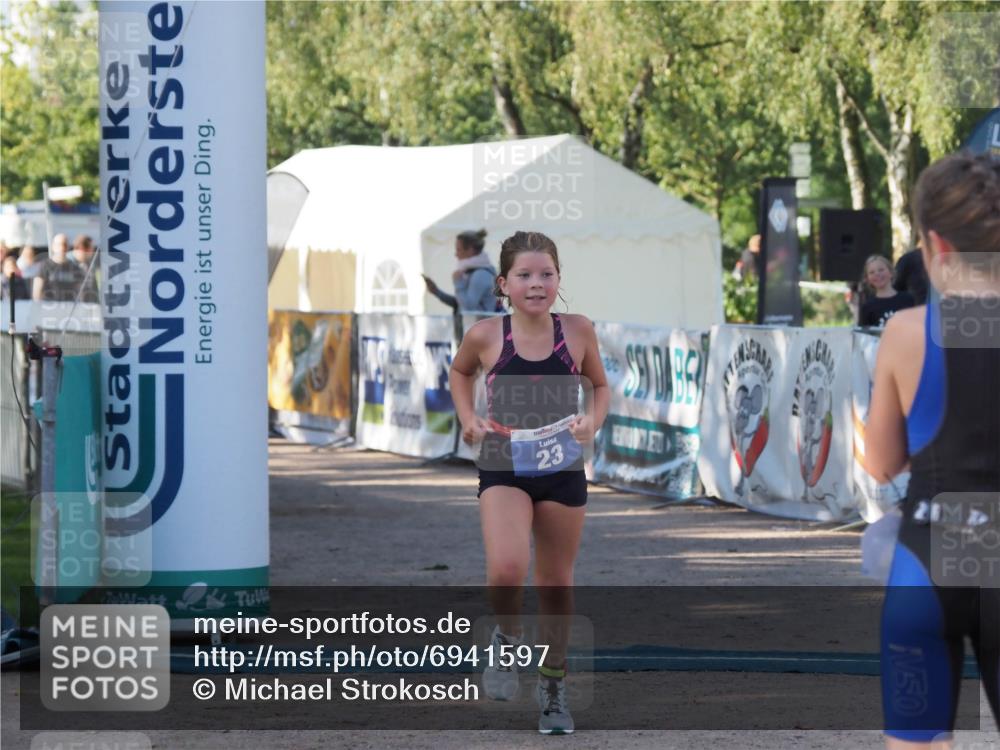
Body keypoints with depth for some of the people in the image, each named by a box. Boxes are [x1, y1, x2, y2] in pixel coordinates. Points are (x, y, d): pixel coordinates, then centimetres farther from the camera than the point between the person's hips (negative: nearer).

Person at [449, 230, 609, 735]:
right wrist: (468, 418, 0)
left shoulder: (577, 331, -6)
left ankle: (554, 685, 32)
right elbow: (460, 372, 15)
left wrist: (593, 421, -8)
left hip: (563, 471, 2)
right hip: (503, 469, -2)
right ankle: (506, 639, 8)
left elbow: (599, 385, 11)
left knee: (556, 584, 13)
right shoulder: (485, 335, -8)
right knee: (506, 569, -24)